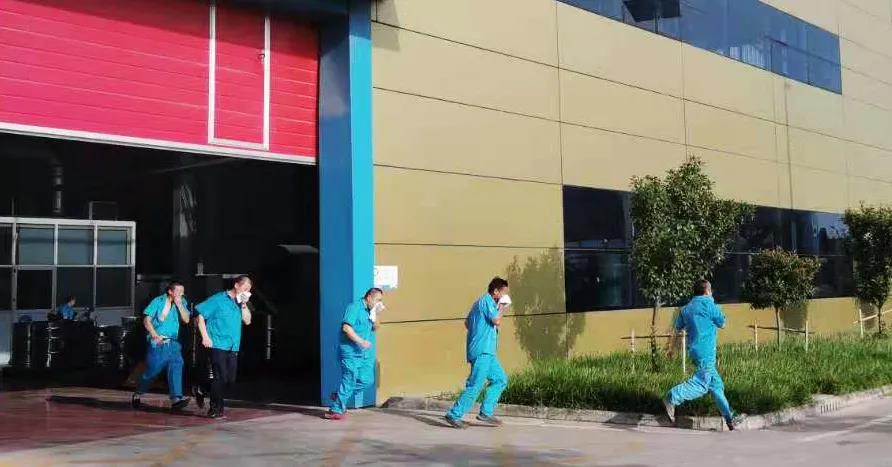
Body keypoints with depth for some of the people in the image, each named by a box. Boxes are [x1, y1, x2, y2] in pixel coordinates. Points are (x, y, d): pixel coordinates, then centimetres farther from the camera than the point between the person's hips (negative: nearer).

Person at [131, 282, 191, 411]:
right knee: (152, 370, 4)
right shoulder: (158, 301, -3)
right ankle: (137, 394, 28)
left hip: (173, 342, 3)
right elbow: (147, 320, -5)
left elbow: (186, 320, -3)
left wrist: (179, 304, -12)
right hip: (157, 343, -3)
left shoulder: (182, 302, 7)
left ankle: (176, 398, -22)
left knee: (176, 366, -15)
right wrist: (155, 336, -15)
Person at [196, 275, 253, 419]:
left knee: (230, 379, 7)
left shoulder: (240, 303, 14)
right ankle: (215, 409, 8)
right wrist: (205, 336, -12)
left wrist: (244, 305, -3)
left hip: (233, 348, 7)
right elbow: (200, 315, -7)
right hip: (218, 345, -7)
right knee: (221, 377, -7)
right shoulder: (218, 299, -6)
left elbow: (247, 321, 8)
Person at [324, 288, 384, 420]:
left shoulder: (369, 311, 13)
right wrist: (360, 341, -21)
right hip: (350, 351, -8)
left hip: (364, 353, 8)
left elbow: (375, 328, 15)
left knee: (367, 380, 4)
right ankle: (336, 410, 4)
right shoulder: (355, 307, -12)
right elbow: (346, 327, -20)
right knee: (349, 380, -8)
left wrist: (375, 315, -1)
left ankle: (339, 396, 20)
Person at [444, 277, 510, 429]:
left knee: (500, 379, 11)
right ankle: (454, 415, -8)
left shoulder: (480, 302, 22)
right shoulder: (487, 301, -9)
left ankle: (485, 413, 8)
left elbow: (467, 322, 28)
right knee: (475, 385, -11)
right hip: (482, 350, -11)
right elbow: (496, 320, -18)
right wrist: (502, 308, -1)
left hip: (486, 351, 11)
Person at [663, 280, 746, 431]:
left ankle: (730, 419, 14)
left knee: (716, 384, 11)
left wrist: (672, 347, 25)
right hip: (706, 351, -8)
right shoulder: (709, 305, -5)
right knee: (701, 384, -13)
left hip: (695, 349, 8)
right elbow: (722, 323, 4)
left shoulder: (686, 308, 15)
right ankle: (672, 399, -24)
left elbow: (677, 329, 16)